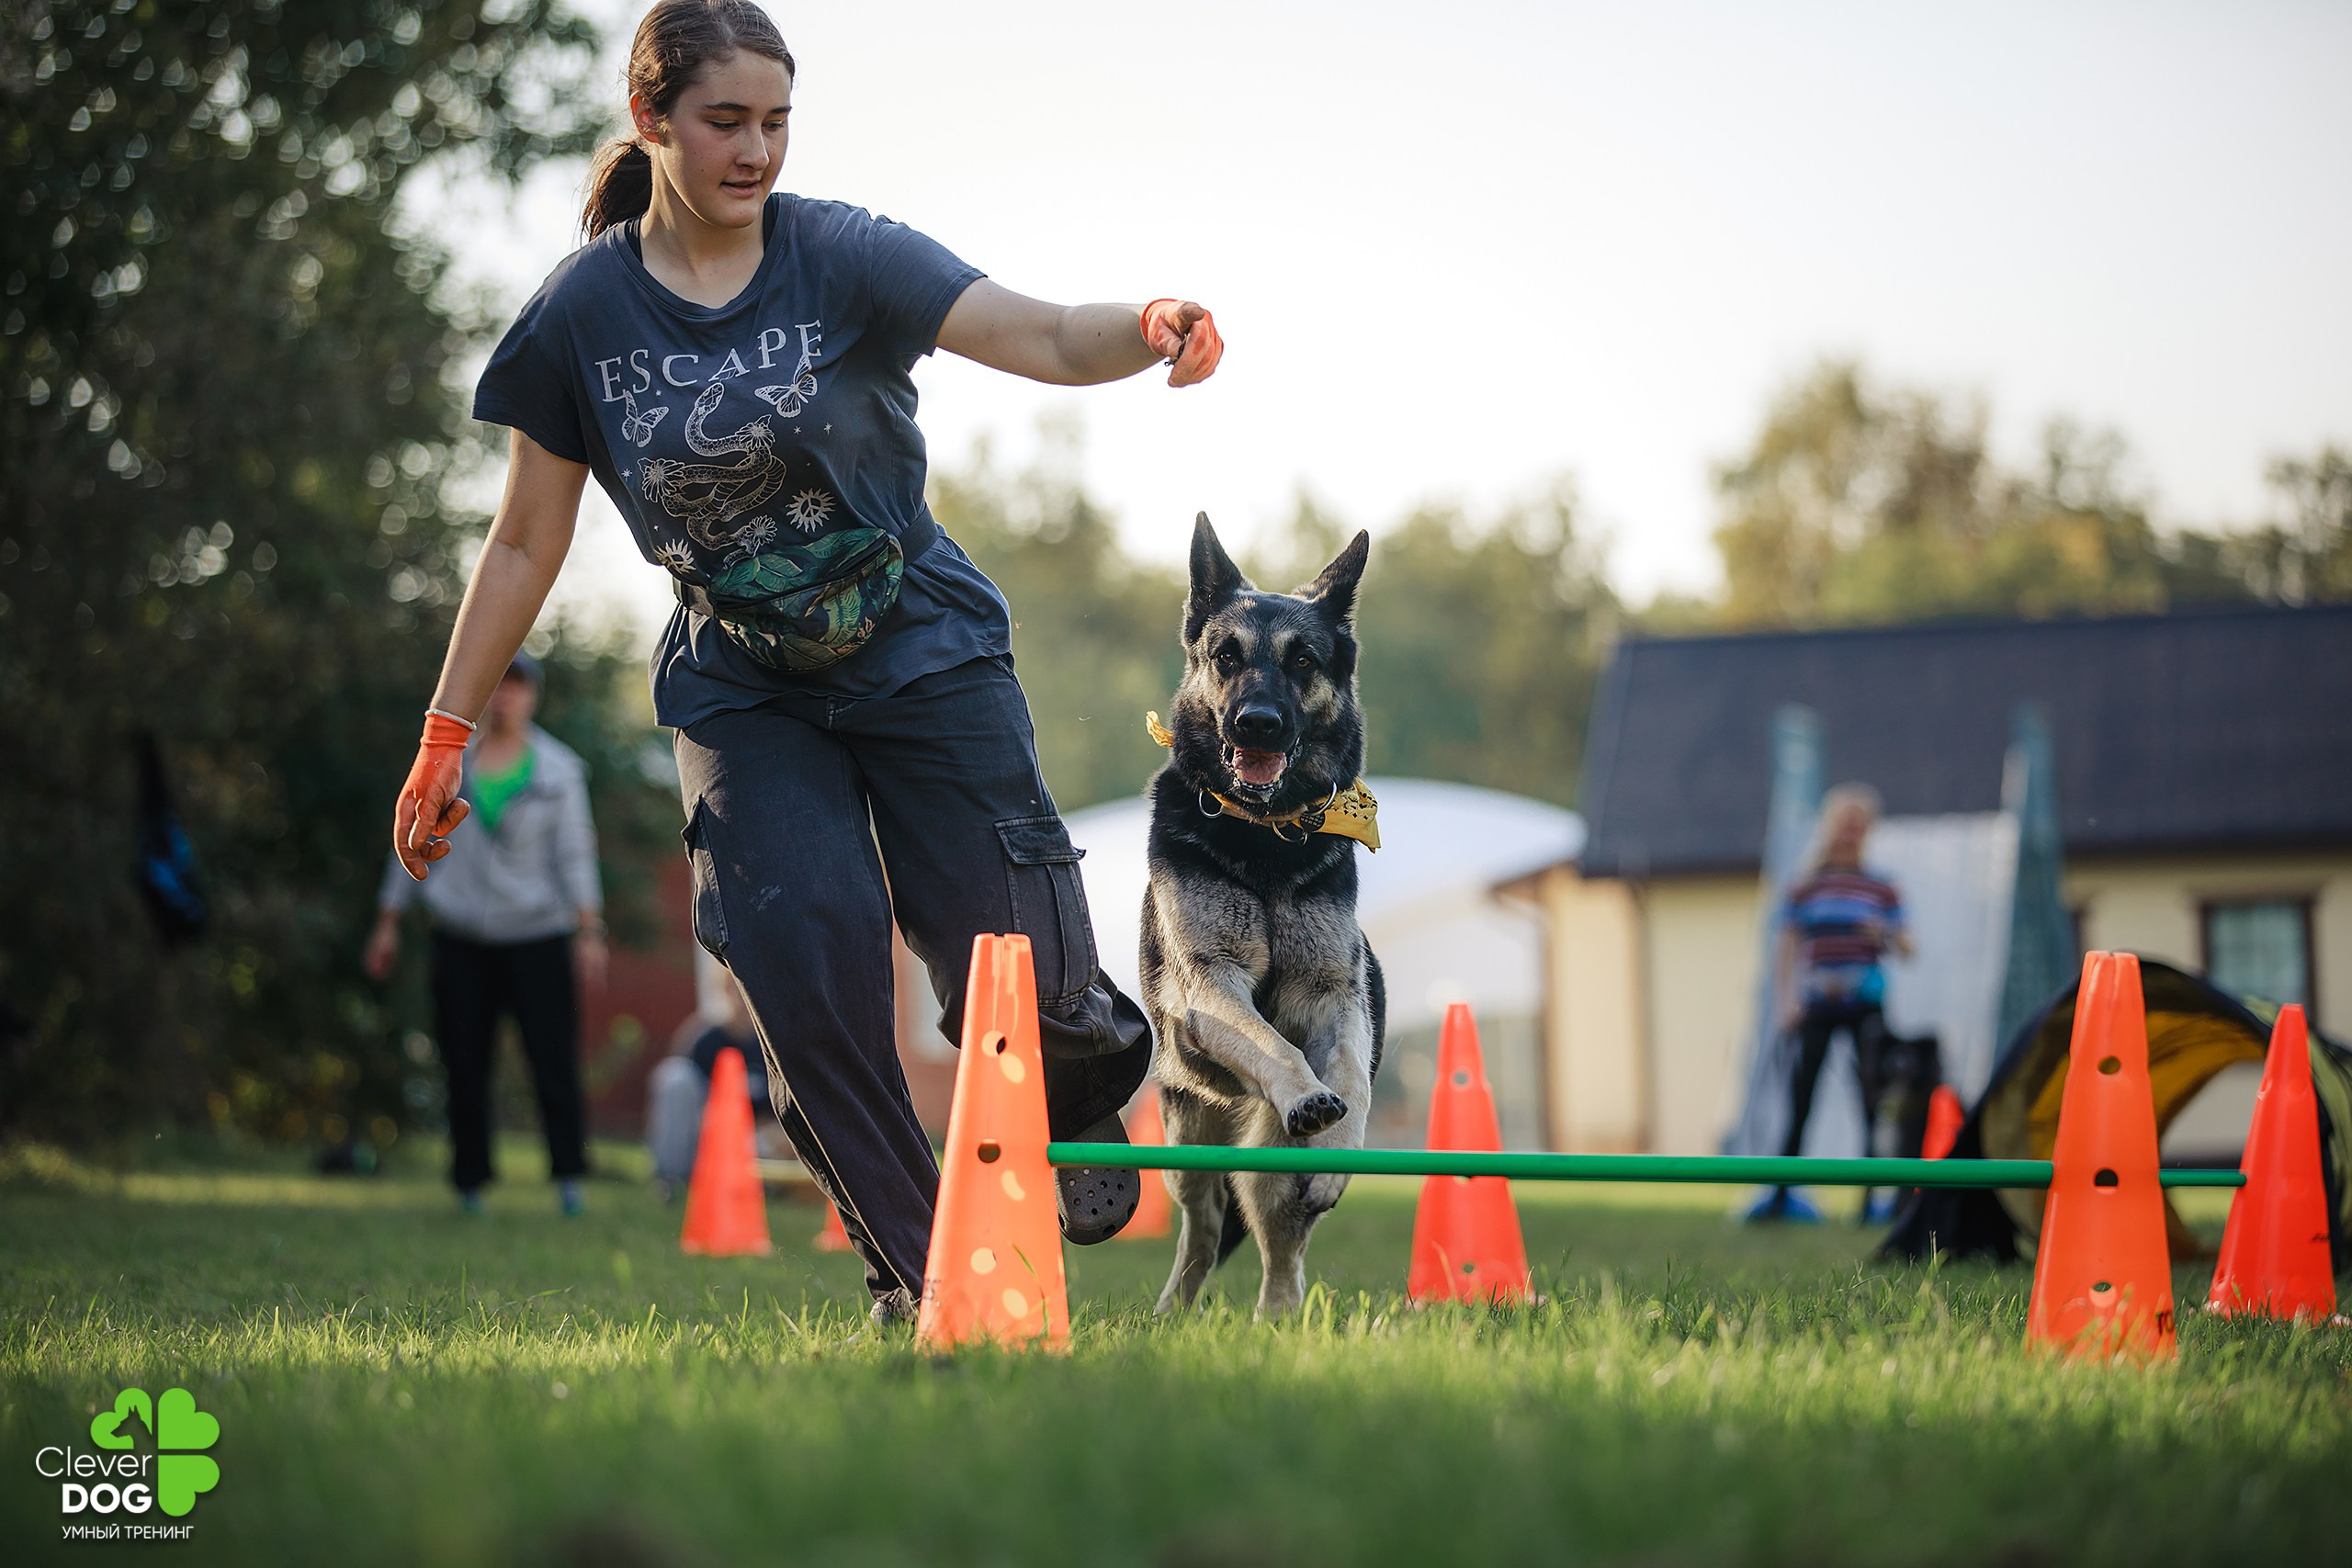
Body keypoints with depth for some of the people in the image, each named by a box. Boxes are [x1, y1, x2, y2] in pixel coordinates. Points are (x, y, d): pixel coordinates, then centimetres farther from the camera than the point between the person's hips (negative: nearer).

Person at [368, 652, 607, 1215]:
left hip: (537, 933, -2)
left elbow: (574, 852, 3)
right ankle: (471, 1184, 8)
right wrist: (388, 921, 10)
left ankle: (569, 1178, -3)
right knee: (465, 1065, 1)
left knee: (553, 1058, -9)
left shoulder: (559, 768, 6)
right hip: (461, 936, 2)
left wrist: (589, 931, -6)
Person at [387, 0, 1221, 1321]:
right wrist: (446, 737, 3)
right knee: (806, 952, -19)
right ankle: (916, 1272, -6)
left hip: (923, 653, -1)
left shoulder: (843, 258, -12)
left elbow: (1045, 338, -25)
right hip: (744, 690, 1)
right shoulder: (584, 313, -6)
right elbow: (526, 545, 3)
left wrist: (1147, 329, -48)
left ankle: (1090, 1077, 30)